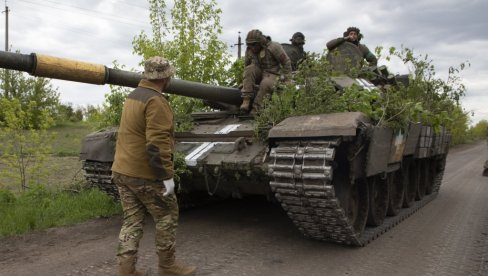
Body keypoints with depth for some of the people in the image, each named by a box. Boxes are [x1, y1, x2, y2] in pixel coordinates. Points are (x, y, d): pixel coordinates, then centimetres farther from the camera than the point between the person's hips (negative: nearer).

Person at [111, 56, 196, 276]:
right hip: (145, 174, -8)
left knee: (132, 220, 12)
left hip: (121, 170, 9)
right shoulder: (156, 101, -17)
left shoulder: (132, 96, 13)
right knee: (167, 217, 7)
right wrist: (167, 175, -20)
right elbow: (158, 144, -24)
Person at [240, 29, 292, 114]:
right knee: (250, 69, -28)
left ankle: (256, 109, -29)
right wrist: (245, 80, 15)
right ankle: (246, 99, -31)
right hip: (259, 73, 5)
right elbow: (246, 65, 15)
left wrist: (285, 78, -8)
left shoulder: (273, 47, -17)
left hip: (272, 74, -4)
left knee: (265, 84, -38)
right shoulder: (249, 50, -2)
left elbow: (286, 62, -10)